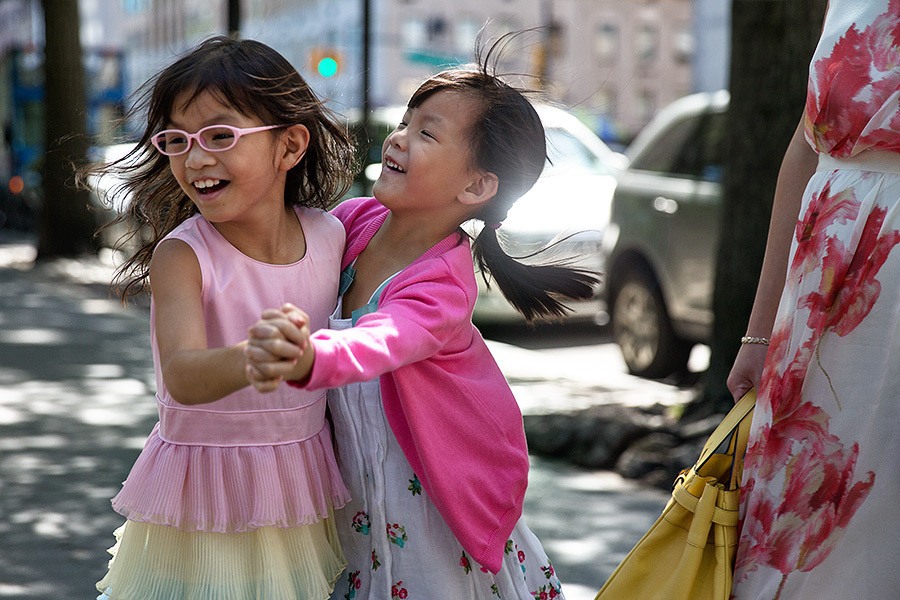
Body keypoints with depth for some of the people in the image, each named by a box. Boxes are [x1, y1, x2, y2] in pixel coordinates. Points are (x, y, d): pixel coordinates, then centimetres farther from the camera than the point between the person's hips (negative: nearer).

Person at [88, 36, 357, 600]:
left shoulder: (331, 235, -4)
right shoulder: (182, 255, -17)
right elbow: (183, 378, -35)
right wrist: (251, 359, -52)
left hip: (302, 489, 4)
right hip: (202, 502, -3)